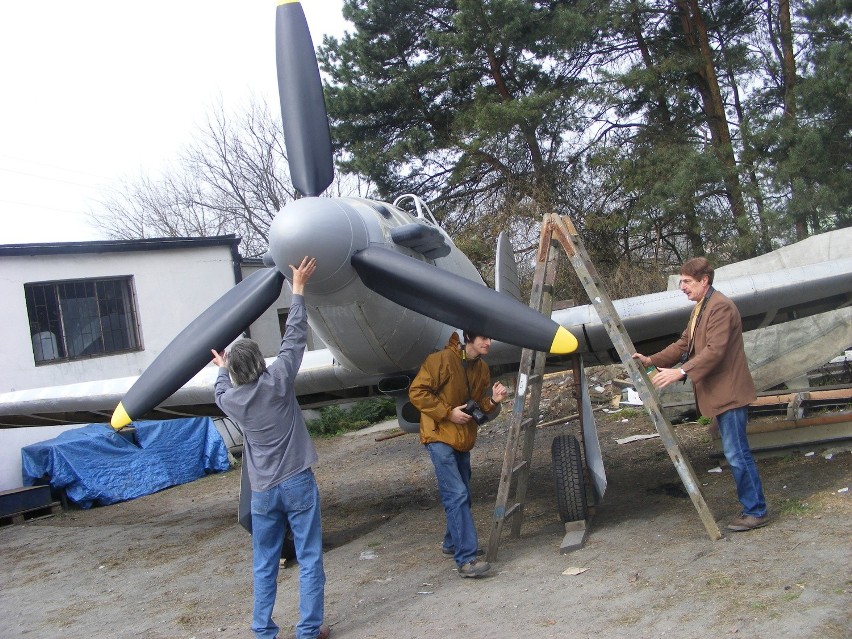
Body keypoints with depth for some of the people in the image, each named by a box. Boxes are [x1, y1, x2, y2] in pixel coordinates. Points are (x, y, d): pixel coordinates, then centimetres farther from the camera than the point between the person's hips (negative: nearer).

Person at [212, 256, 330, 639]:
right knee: (309, 560, 5)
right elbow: (294, 337, -3)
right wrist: (298, 289, 5)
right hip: (297, 482, -3)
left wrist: (222, 368, 46)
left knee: (264, 565, 14)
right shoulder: (277, 382, -11)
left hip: (262, 492, 3)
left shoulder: (230, 399, -1)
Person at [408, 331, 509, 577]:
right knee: (457, 495, -15)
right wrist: (448, 412, -18)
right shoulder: (442, 360, -15)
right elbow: (416, 392, -15)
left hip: (463, 439, 8)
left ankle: (453, 543, 34)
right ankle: (466, 559, -15)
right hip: (440, 437, -8)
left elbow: (480, 410, 14)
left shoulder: (482, 368, 8)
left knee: (462, 496, 16)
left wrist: (493, 401, -9)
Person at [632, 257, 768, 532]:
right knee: (735, 453, 14)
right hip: (718, 394, 11)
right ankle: (751, 507, 22)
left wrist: (682, 372, -30)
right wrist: (652, 361, 6)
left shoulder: (721, 307, -16)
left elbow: (715, 350, -25)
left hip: (729, 393, -11)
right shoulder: (699, 308, 18)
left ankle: (756, 511, 4)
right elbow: (684, 344, 17)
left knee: (736, 453, -6)